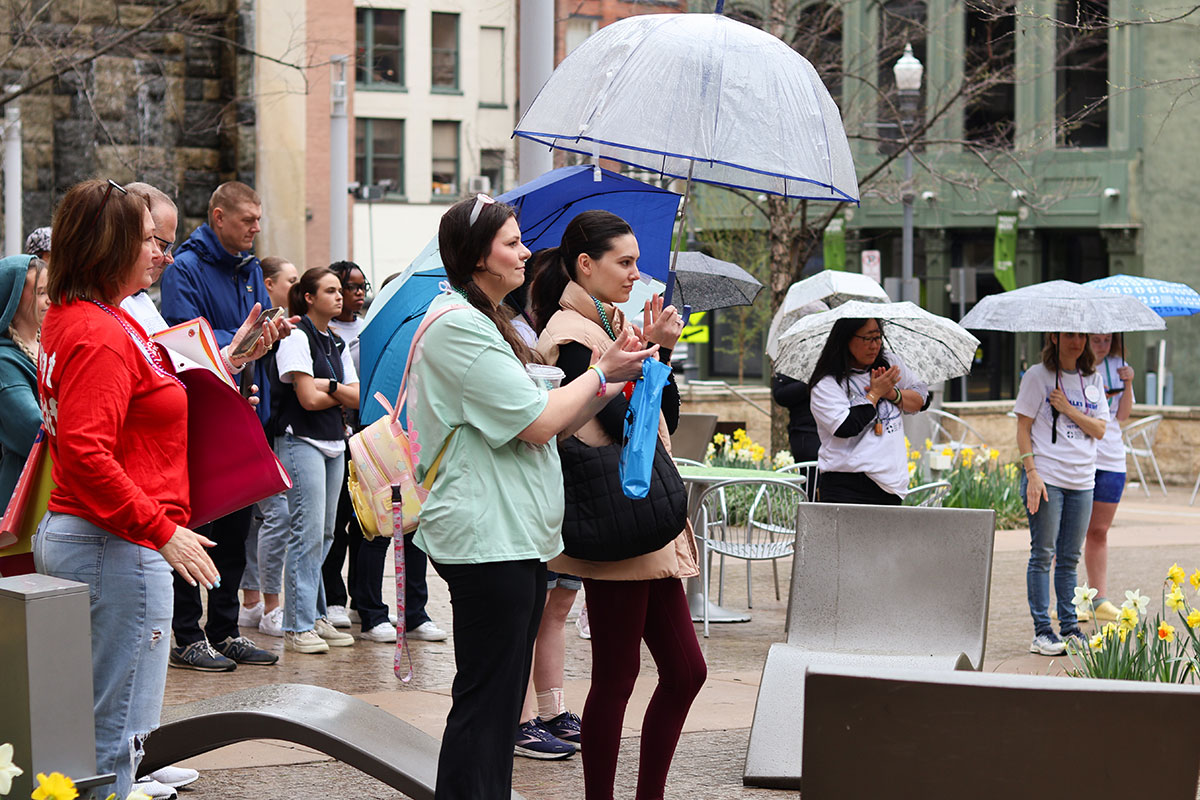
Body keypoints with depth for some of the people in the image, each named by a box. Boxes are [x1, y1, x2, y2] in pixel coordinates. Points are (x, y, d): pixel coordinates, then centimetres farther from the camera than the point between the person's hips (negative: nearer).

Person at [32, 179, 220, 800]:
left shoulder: (69, 319, 14)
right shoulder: (101, 336, -18)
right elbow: (85, 452, -26)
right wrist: (162, 531, -22)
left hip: (66, 536, 11)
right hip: (118, 548, -11)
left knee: (93, 721, 17)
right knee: (117, 729, -5)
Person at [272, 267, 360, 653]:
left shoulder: (337, 343, 17)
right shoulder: (296, 337, -8)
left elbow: (357, 398, 10)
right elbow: (308, 398, -15)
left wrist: (329, 385, -7)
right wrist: (343, 395, 0)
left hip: (333, 444, 8)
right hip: (301, 441, -8)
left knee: (325, 534, 9)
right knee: (307, 532, -10)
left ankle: (315, 617, 16)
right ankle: (298, 626, -7)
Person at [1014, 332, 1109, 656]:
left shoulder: (1093, 380, 12)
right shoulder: (1037, 375, -1)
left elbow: (1100, 430, 5)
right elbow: (1023, 426, -4)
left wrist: (1069, 409, -10)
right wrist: (1032, 473, -13)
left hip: (1082, 480, 4)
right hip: (1046, 476, -4)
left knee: (1069, 557, 8)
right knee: (1043, 554, -4)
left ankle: (1069, 627, 15)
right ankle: (1042, 632, -1)